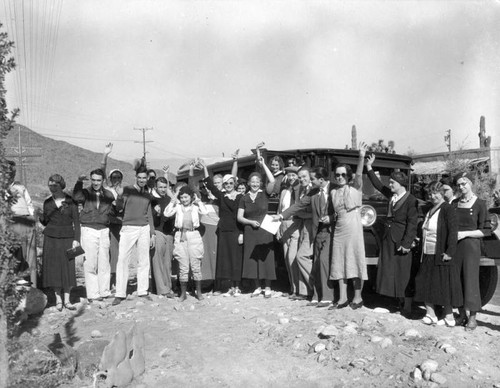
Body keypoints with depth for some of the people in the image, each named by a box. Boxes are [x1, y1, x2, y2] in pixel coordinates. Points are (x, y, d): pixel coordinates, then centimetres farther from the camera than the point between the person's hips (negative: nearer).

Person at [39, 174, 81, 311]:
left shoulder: (70, 201, -2)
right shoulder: (47, 202, 4)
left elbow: (76, 222, -1)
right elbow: (45, 222, 11)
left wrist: (76, 239, -8)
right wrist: (40, 216, -11)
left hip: (67, 238, -2)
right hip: (51, 238, 2)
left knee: (68, 268, -2)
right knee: (53, 268, 2)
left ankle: (66, 300, 8)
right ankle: (58, 299, 14)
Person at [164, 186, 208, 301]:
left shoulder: (195, 206, 5)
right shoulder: (178, 206, 7)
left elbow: (204, 212, -14)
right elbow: (166, 213, -6)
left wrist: (198, 201, -2)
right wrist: (173, 202, -1)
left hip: (194, 235, -1)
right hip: (180, 236, 1)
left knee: (196, 265, 2)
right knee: (183, 267, 5)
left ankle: (199, 292, 14)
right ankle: (183, 293, 15)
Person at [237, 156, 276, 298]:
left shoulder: (264, 194, 1)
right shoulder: (244, 198, 6)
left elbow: (272, 181, -16)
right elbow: (239, 217, 5)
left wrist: (263, 165, -13)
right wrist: (251, 222, -12)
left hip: (265, 231, -2)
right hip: (250, 232, 2)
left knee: (265, 258, 0)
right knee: (252, 258, 5)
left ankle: (267, 287, 11)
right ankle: (257, 286, 18)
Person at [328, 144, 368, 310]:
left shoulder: (355, 188, -2)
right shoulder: (333, 192, 11)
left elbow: (359, 174, -19)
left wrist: (361, 157, -32)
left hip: (353, 227, -5)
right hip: (339, 227, 5)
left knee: (355, 260, -1)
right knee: (340, 263, 6)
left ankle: (358, 297, 9)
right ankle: (342, 298, 13)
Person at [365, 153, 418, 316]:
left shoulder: (411, 201, -11)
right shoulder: (391, 195, 10)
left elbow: (412, 224, -14)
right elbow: (378, 185, 24)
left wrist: (406, 243, -19)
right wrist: (369, 168, 23)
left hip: (401, 242, -7)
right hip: (388, 239, 7)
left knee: (403, 275, -1)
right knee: (389, 272, 9)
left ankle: (406, 309, 8)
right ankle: (398, 301, 20)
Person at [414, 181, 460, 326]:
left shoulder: (447, 209, -11)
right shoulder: (430, 210, 14)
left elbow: (453, 231, -17)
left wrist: (449, 252, -22)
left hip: (441, 256, -8)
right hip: (428, 255, 8)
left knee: (444, 285, 2)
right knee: (426, 283, 9)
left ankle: (449, 317, 15)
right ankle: (430, 314, 20)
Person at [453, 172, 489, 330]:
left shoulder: (480, 204, -4)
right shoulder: (454, 203, 9)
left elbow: (485, 231, -5)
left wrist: (465, 234, -16)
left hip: (471, 245, -4)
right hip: (454, 246, 4)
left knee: (471, 279, -2)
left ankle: (472, 316, 8)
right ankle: (462, 313, 17)